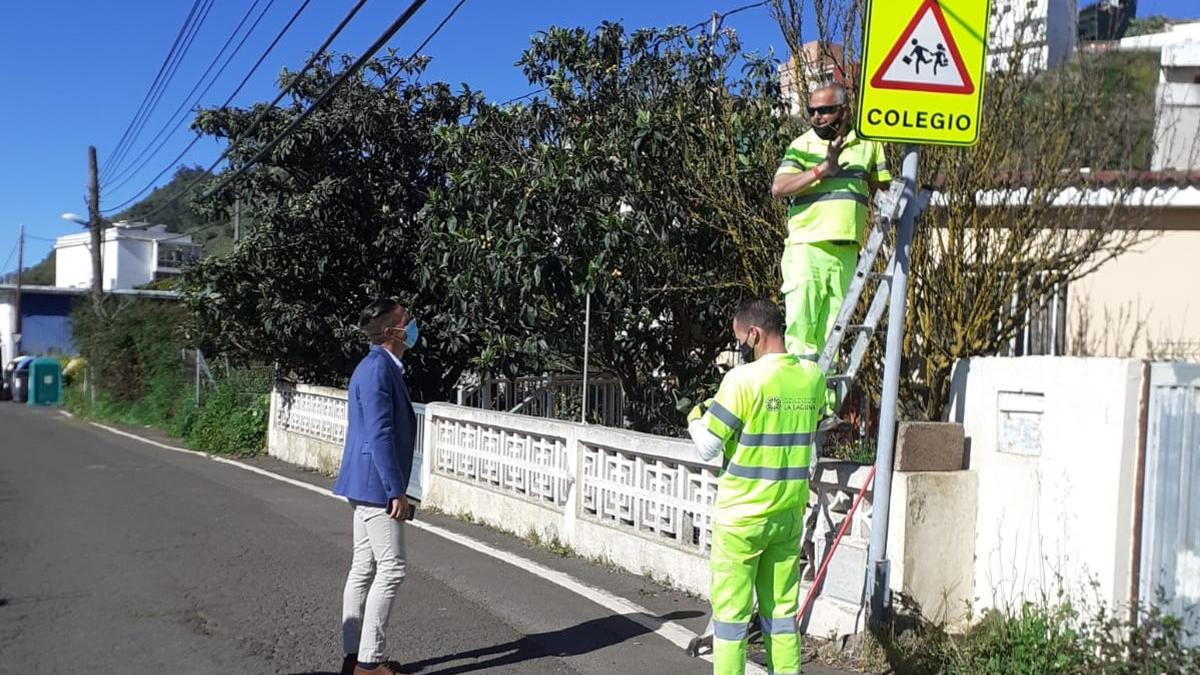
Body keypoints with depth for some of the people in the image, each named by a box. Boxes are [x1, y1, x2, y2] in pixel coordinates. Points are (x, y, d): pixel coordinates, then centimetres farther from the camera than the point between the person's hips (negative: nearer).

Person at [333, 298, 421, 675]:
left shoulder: (384, 367, 15)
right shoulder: (377, 369, -17)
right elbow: (379, 434, -22)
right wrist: (396, 491, -21)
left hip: (366, 486, 10)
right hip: (375, 483, -10)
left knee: (364, 569, 12)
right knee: (390, 569, -6)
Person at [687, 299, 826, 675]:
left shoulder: (743, 379, -16)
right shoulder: (813, 377, 1)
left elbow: (707, 448, -12)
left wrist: (696, 418, 9)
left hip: (741, 516, -5)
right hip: (790, 514, 6)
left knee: (731, 613, 4)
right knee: (782, 611, 14)